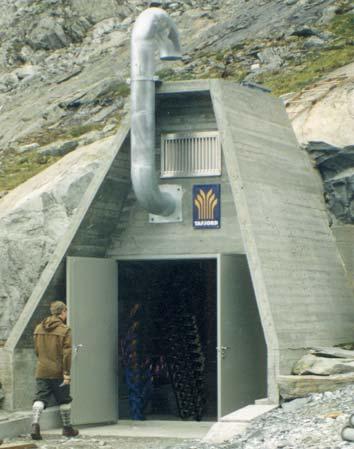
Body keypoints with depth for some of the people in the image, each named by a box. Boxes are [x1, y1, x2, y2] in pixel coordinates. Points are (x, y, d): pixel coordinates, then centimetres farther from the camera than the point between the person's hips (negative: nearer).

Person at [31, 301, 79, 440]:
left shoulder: (38, 329, 7)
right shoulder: (64, 330, -10)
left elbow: (37, 350, 14)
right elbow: (66, 354, -14)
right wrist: (67, 374, -14)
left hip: (41, 372, 4)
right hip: (58, 372, -4)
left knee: (40, 398, 1)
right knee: (64, 400, 12)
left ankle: (35, 424, -20)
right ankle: (67, 428, 22)